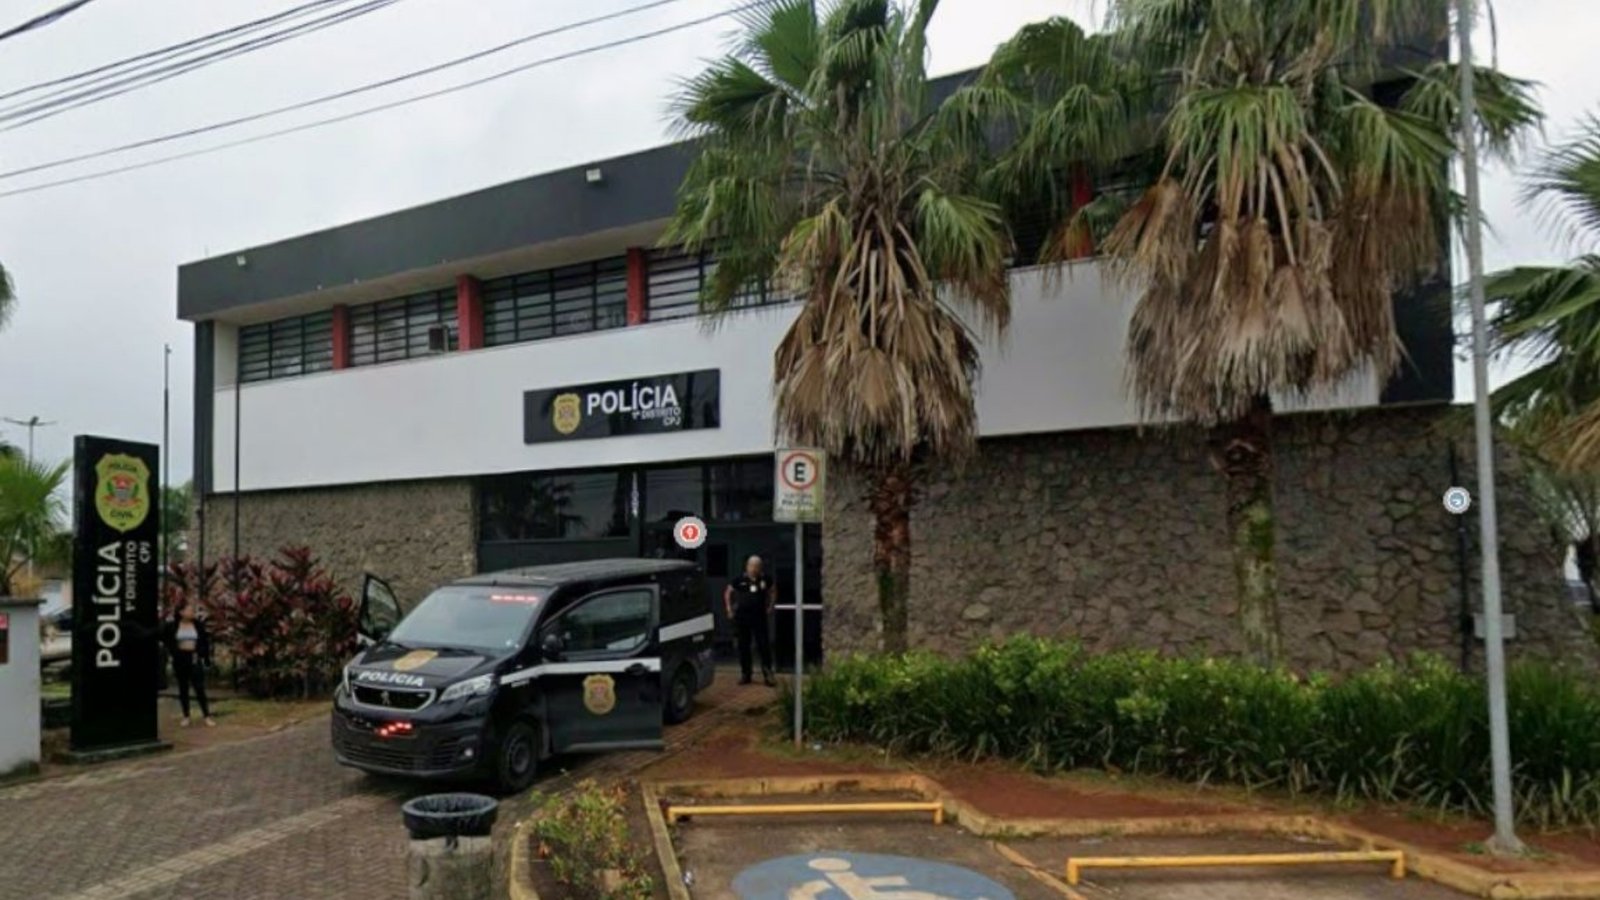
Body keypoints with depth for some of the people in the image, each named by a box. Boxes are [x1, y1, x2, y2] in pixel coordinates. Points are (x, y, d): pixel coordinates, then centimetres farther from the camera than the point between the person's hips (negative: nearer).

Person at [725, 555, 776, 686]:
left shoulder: (765, 579, 0)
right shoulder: (740, 580, -3)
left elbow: (773, 591, 18)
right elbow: (728, 593, 9)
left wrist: (770, 606, 9)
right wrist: (729, 609, 4)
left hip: (759, 617, 0)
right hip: (742, 617, 0)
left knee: (764, 645, -5)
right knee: (743, 646, 7)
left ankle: (768, 674, 0)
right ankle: (745, 674, 18)